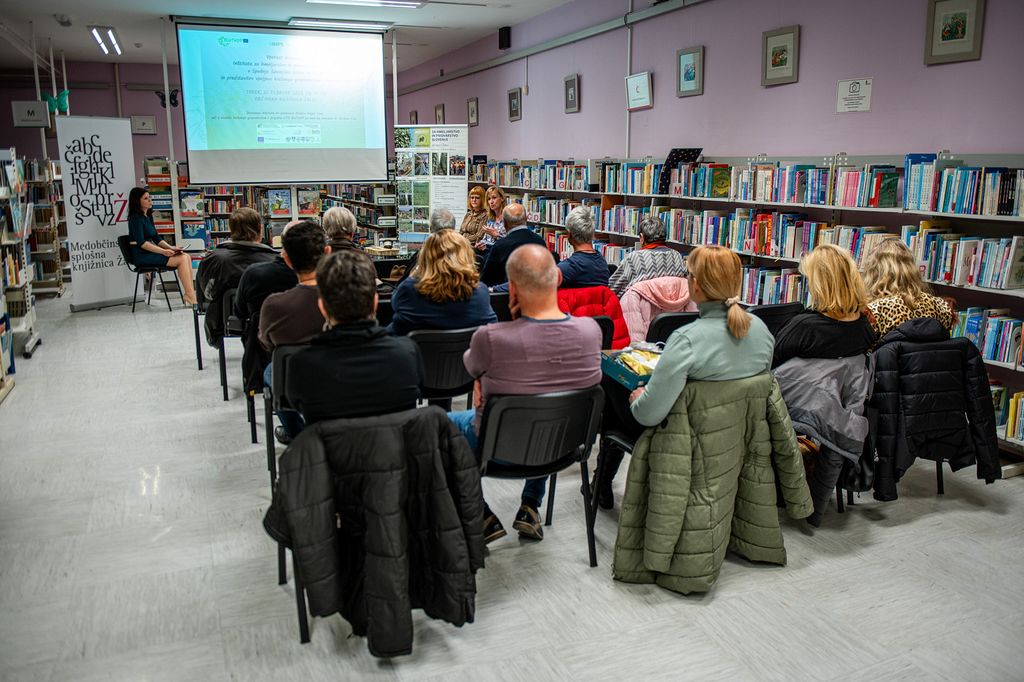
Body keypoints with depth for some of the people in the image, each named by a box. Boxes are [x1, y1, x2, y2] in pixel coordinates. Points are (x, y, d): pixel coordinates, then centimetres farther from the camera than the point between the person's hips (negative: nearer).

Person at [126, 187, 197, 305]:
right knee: (182, 259, -20)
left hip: (152, 252, 9)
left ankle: (191, 294, -18)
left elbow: (156, 238, 20)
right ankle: (190, 295, -22)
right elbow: (142, 243, -19)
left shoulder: (148, 217, 18)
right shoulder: (135, 218, -10)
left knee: (187, 256, -8)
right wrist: (164, 251, -22)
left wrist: (171, 248, 4)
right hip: (142, 256, -9)